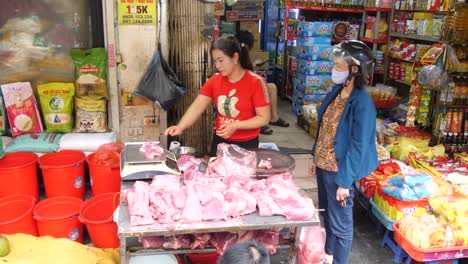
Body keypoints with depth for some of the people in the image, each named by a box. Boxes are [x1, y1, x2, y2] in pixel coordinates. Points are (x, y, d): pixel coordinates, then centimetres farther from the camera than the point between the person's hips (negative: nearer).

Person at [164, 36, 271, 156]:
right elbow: (196, 107, -7)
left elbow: (264, 118, -14)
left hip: (246, 144, -4)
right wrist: (180, 127, -23)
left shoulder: (255, 82, -15)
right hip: (220, 141, 4)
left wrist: (235, 126, -23)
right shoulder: (214, 81, -2)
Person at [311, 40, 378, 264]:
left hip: (339, 170, -8)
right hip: (323, 164, 9)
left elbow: (358, 146, -21)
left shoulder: (362, 103, -22)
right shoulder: (337, 91, 2)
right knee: (326, 214, 25)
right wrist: (316, 156, 15)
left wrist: (345, 181, -18)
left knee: (340, 222, 9)